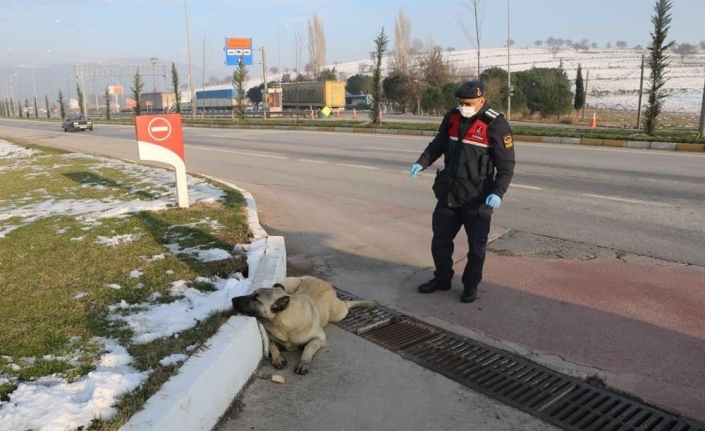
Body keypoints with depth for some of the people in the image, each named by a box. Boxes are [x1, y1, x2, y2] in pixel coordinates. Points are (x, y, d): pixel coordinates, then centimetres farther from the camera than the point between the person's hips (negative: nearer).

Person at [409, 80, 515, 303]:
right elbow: (438, 144, 16)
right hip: (448, 192, 5)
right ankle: (442, 278, 32)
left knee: (476, 246, 7)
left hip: (477, 197, -5)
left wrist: (498, 193, -24)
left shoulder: (496, 125, -14)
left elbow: (506, 165, -12)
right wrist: (422, 162, 0)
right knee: (440, 239, 14)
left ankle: (470, 285, 25)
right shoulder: (452, 117, 2)